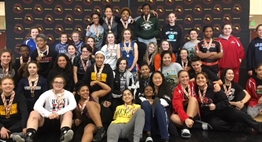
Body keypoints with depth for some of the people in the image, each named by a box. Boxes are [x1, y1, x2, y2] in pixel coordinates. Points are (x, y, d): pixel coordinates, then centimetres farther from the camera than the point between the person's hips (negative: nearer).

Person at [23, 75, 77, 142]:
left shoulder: (68, 94, 4)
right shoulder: (47, 93, 4)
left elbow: (73, 105, -17)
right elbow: (37, 106, -13)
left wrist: (58, 113, -30)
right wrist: (48, 114, -31)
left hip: (61, 119, -1)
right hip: (48, 119, 1)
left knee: (68, 112, -32)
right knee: (33, 113, -24)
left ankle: (64, 134, -60)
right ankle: (29, 136, -46)